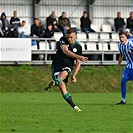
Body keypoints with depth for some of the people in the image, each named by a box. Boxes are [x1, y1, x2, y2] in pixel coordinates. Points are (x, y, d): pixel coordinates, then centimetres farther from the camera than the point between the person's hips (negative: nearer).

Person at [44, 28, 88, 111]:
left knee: (63, 74, -35)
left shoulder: (78, 47, 8)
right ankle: (74, 106, -19)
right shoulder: (63, 40, 1)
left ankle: (53, 83, -68)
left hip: (68, 65, 1)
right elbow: (65, 51, -19)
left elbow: (78, 63, 14)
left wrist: (74, 75, 1)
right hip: (57, 63, -1)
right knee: (61, 85, -19)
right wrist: (79, 57, -29)